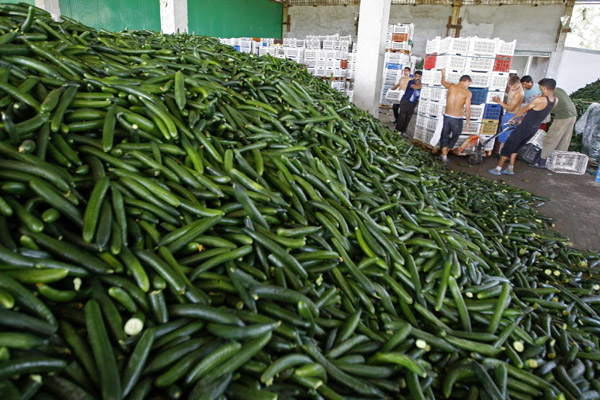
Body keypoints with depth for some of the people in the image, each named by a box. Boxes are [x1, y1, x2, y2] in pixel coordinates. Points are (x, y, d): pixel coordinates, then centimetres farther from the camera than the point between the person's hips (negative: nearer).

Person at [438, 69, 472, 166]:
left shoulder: (451, 86, 1)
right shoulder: (468, 92, -8)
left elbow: (443, 82, 23)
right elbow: (467, 109, -10)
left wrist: (443, 73, 44)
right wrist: (468, 123, -1)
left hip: (447, 117, 3)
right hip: (457, 119, -3)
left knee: (444, 137, 16)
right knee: (454, 137, 19)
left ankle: (444, 156, 9)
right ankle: (444, 155, 25)